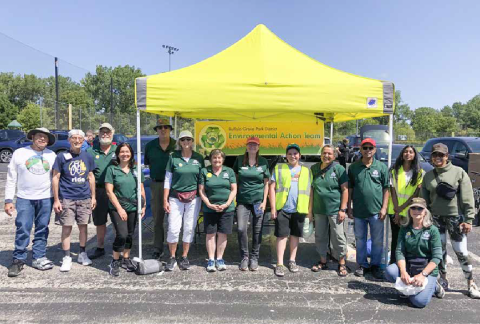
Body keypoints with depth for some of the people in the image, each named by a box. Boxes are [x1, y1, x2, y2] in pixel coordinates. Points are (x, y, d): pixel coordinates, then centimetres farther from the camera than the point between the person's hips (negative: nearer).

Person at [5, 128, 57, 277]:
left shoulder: (52, 155, 6)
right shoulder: (19, 153, 2)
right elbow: (11, 179, 3)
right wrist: (8, 200, -2)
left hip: (46, 198, 1)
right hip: (24, 198, -1)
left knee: (42, 230, 7)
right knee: (23, 230, -2)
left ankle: (39, 258, 18)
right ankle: (19, 260, 12)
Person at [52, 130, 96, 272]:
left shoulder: (88, 157, 6)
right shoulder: (62, 157, -3)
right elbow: (55, 178, -2)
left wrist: (93, 197, 9)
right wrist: (56, 200, -6)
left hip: (84, 198, 3)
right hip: (66, 199, -3)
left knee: (83, 226, 10)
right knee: (66, 228, 1)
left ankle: (82, 254, 25)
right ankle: (66, 258, 12)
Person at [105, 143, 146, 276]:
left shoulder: (136, 169, 6)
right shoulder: (112, 169, -4)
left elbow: (141, 189, 11)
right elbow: (109, 191, -7)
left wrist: (143, 206, 4)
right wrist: (119, 208, -11)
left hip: (133, 208, 4)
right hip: (117, 208, -4)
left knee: (130, 235, 11)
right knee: (122, 234, -13)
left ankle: (126, 259, 30)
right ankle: (115, 261, 7)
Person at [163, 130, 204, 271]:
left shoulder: (199, 158, 5)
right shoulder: (173, 157, 0)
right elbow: (167, 180, 2)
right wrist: (165, 200, -2)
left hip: (193, 198, 1)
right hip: (176, 197, -1)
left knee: (189, 228, 6)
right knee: (173, 228, -3)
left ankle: (184, 257, 21)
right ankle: (172, 258, 16)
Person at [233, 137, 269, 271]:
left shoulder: (263, 162, 4)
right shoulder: (240, 160, 5)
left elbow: (266, 183, 7)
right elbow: (235, 179, 11)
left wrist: (264, 201, 0)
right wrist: (234, 197, 5)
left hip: (258, 201, 0)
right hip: (242, 201, 0)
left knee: (257, 231, 4)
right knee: (241, 229, -9)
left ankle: (254, 258, 20)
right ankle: (244, 257, 10)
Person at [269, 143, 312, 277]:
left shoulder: (306, 171, 11)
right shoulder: (279, 169, 5)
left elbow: (310, 191, 12)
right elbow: (272, 188, 1)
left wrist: (310, 209, 5)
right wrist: (273, 208, -6)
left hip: (299, 210, 2)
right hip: (282, 209, -2)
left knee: (295, 235, 12)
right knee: (282, 235, -1)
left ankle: (292, 260, 26)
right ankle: (279, 264, 6)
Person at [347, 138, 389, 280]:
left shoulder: (382, 167, 1)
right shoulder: (353, 167, 3)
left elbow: (386, 189, 2)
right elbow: (349, 189, 5)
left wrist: (384, 208, -5)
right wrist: (349, 208, 3)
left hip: (376, 211, -1)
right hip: (358, 211, 1)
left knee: (377, 241, 9)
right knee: (360, 239, 12)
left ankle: (375, 265, 24)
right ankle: (362, 264, 26)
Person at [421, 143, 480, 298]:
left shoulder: (459, 172, -4)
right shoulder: (428, 176, 6)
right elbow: (424, 199, 9)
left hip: (455, 217, -3)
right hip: (436, 218, 3)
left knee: (461, 252, 2)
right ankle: (443, 280, 25)